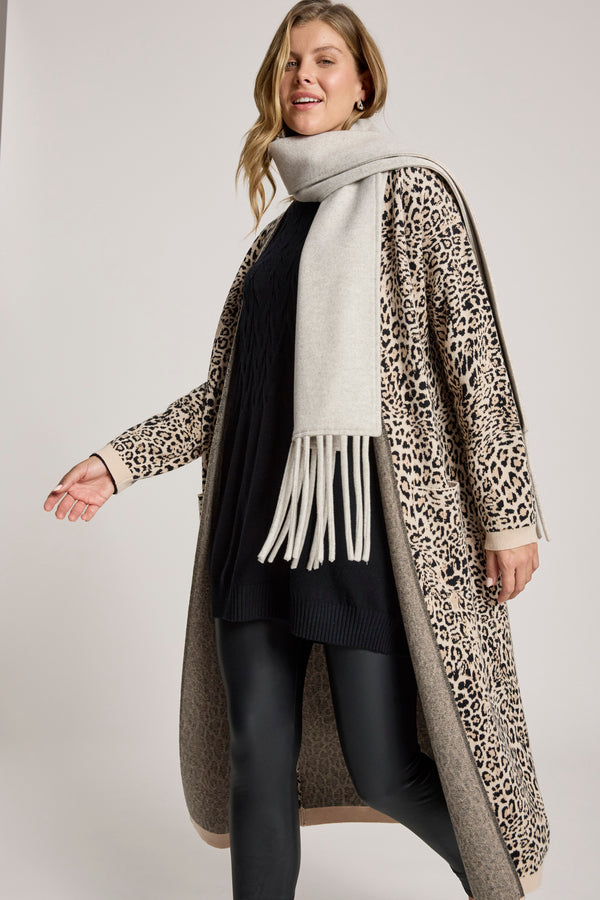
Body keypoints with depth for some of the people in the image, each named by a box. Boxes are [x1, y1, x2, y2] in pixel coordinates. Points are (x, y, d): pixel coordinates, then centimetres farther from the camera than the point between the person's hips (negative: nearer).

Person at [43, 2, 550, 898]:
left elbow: (473, 350, -5)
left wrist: (508, 509, -10)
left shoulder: (410, 191, 3)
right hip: (262, 515, 6)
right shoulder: (278, 232, 19)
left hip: (365, 509, -5)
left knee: (384, 766, 0)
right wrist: (118, 461, 11)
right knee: (258, 752, 7)